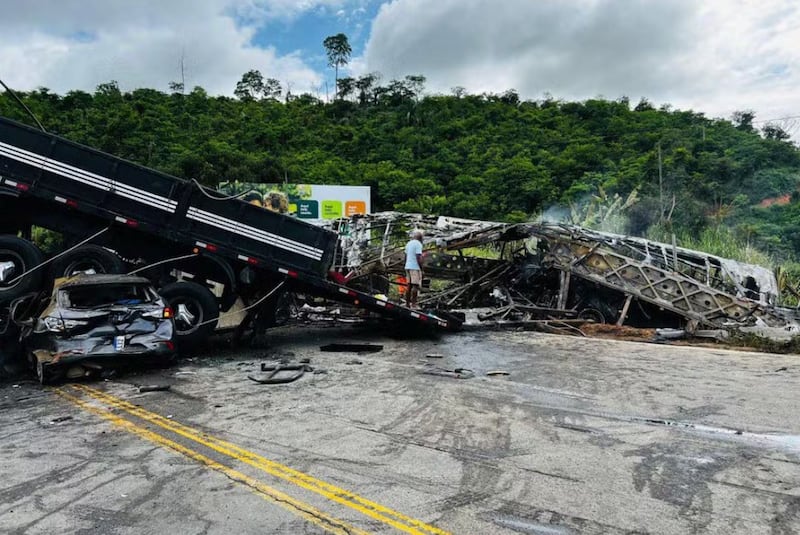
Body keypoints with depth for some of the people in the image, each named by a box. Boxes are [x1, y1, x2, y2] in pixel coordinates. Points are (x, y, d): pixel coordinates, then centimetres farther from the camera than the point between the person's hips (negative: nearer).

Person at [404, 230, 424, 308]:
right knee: (416, 286, -7)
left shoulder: (408, 243, 15)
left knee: (409, 286, 10)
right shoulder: (418, 244, -11)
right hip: (415, 268, -8)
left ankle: (407, 304, 9)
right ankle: (413, 305, -9)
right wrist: (422, 269, -14)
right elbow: (418, 258, -18)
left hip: (408, 267, 8)